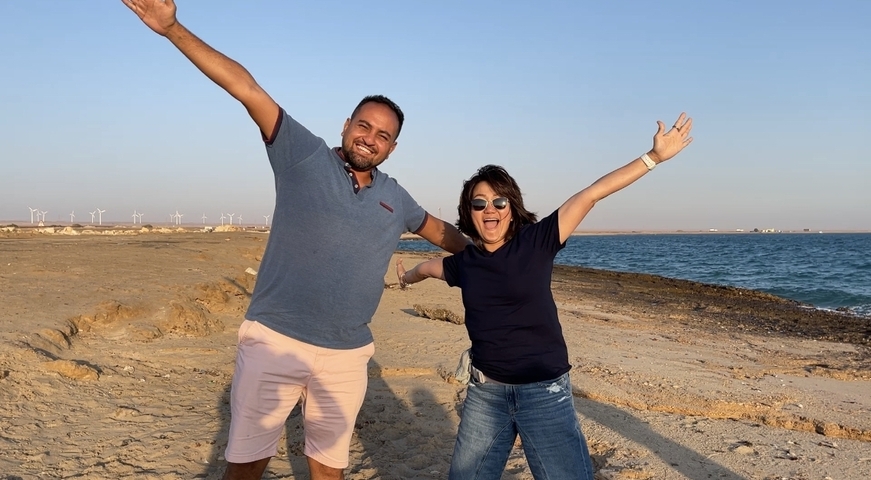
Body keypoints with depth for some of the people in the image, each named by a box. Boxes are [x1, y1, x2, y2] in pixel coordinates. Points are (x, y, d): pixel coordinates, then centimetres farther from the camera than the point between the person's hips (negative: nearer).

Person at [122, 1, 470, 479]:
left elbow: (437, 229, 30)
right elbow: (247, 89, -10)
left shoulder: (394, 198, 12)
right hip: (273, 341, -4)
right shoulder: (305, 156, -2)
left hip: (347, 357, 4)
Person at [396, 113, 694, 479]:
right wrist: (407, 277, 47)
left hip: (544, 390, -4)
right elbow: (430, 266, 26)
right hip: (485, 392, 4)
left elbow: (591, 194, -12)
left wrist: (654, 157, -14)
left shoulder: (536, 242, -7)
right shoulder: (464, 262, 3)